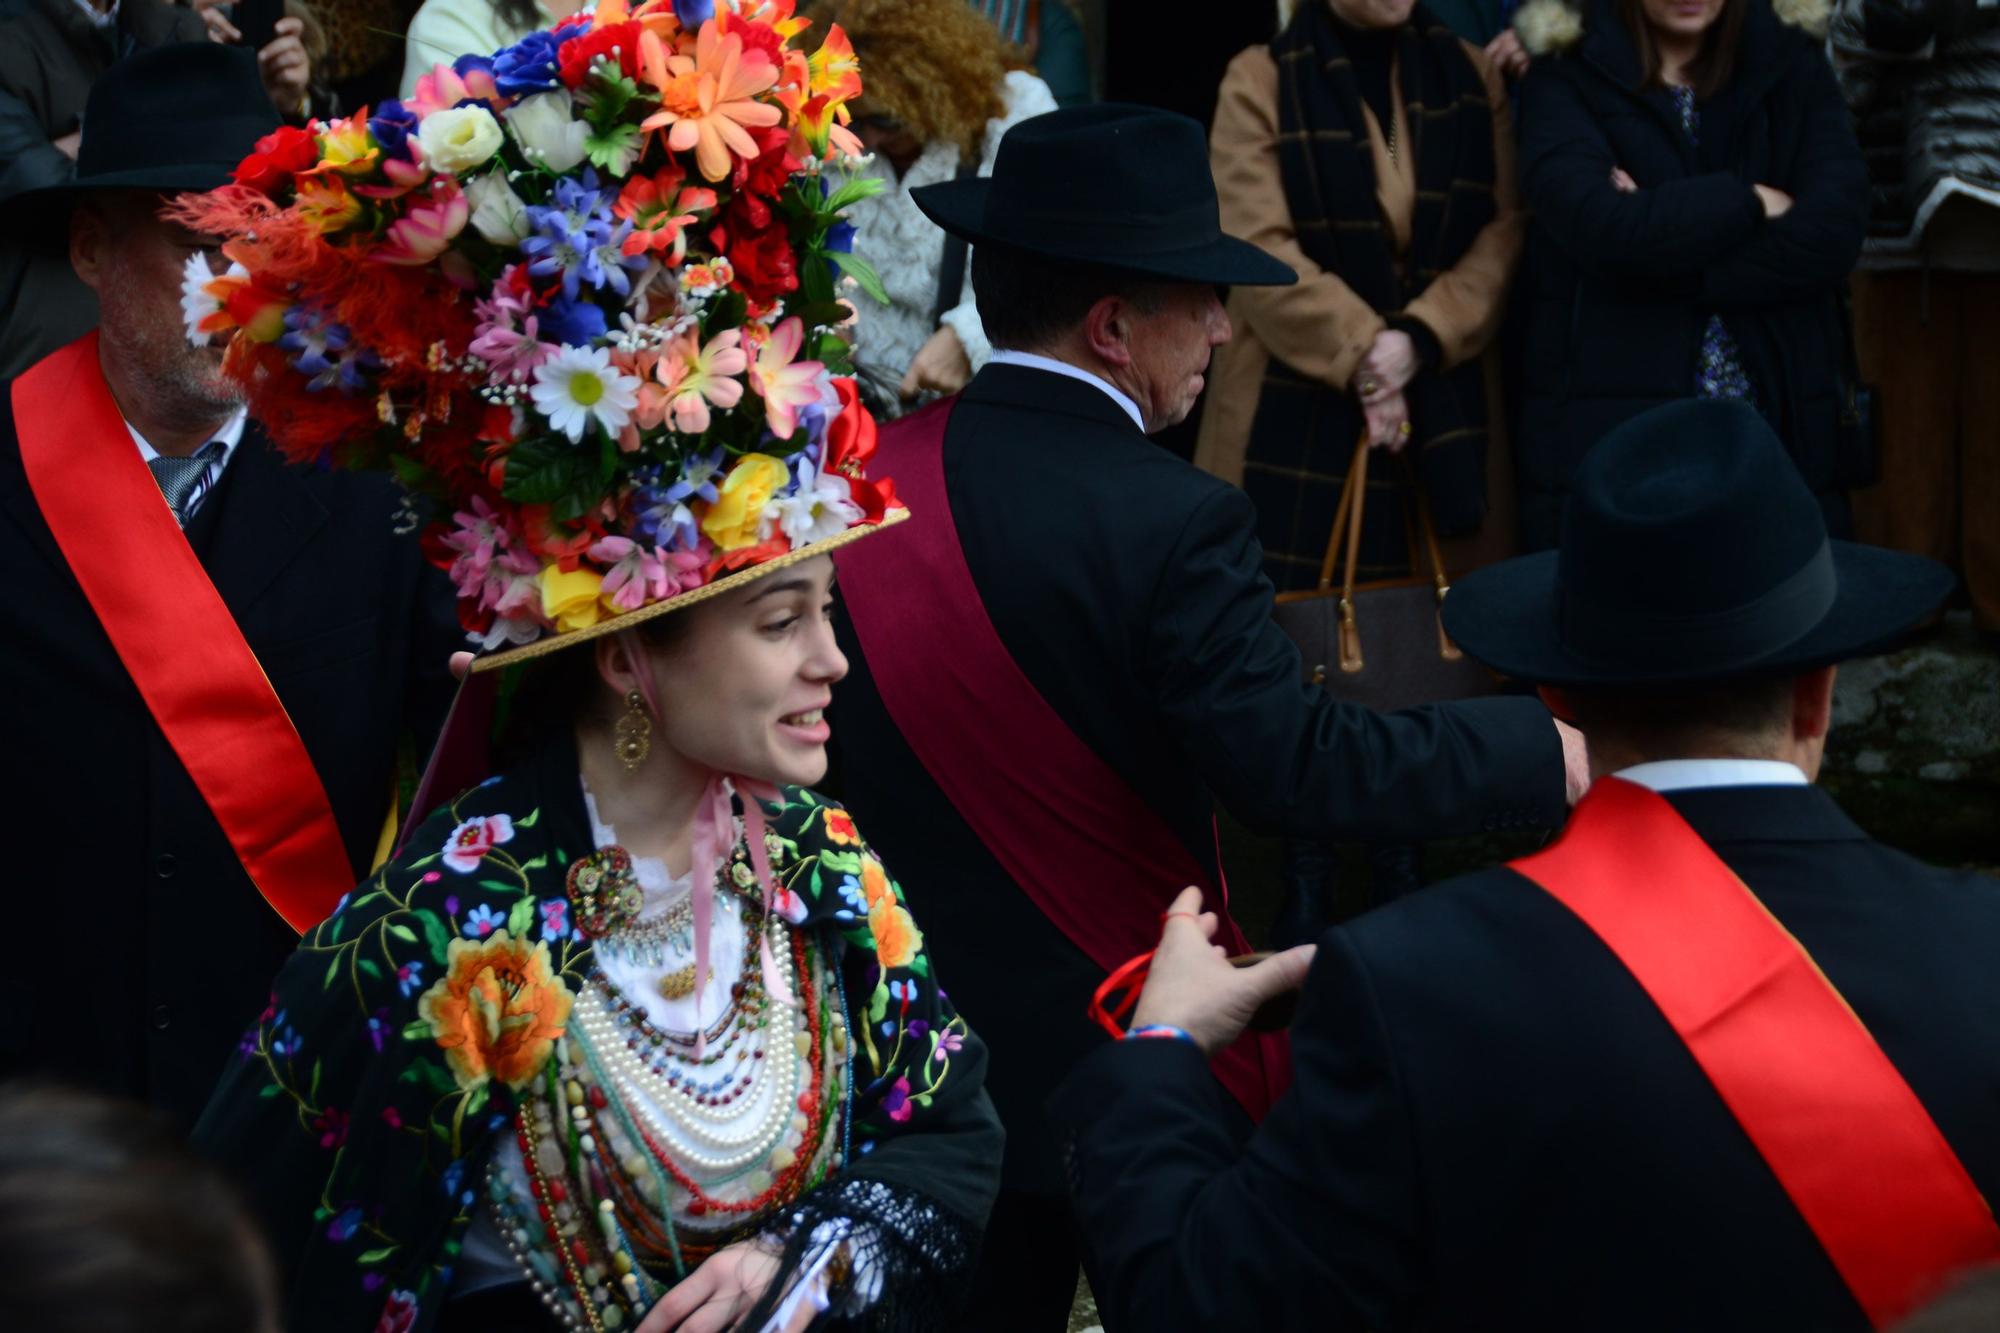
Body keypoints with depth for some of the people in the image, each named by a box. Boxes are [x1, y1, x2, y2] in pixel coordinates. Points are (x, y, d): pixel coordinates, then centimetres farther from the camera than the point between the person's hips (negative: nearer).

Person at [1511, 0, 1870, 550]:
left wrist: (1658, 241, -12)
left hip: (1777, 425, 2)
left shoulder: (1792, 66, 9)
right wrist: (1751, 202, -7)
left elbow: (1833, 231, -6)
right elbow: (1596, 224, -15)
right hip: (1608, 429, -2)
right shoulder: (1567, 77, 2)